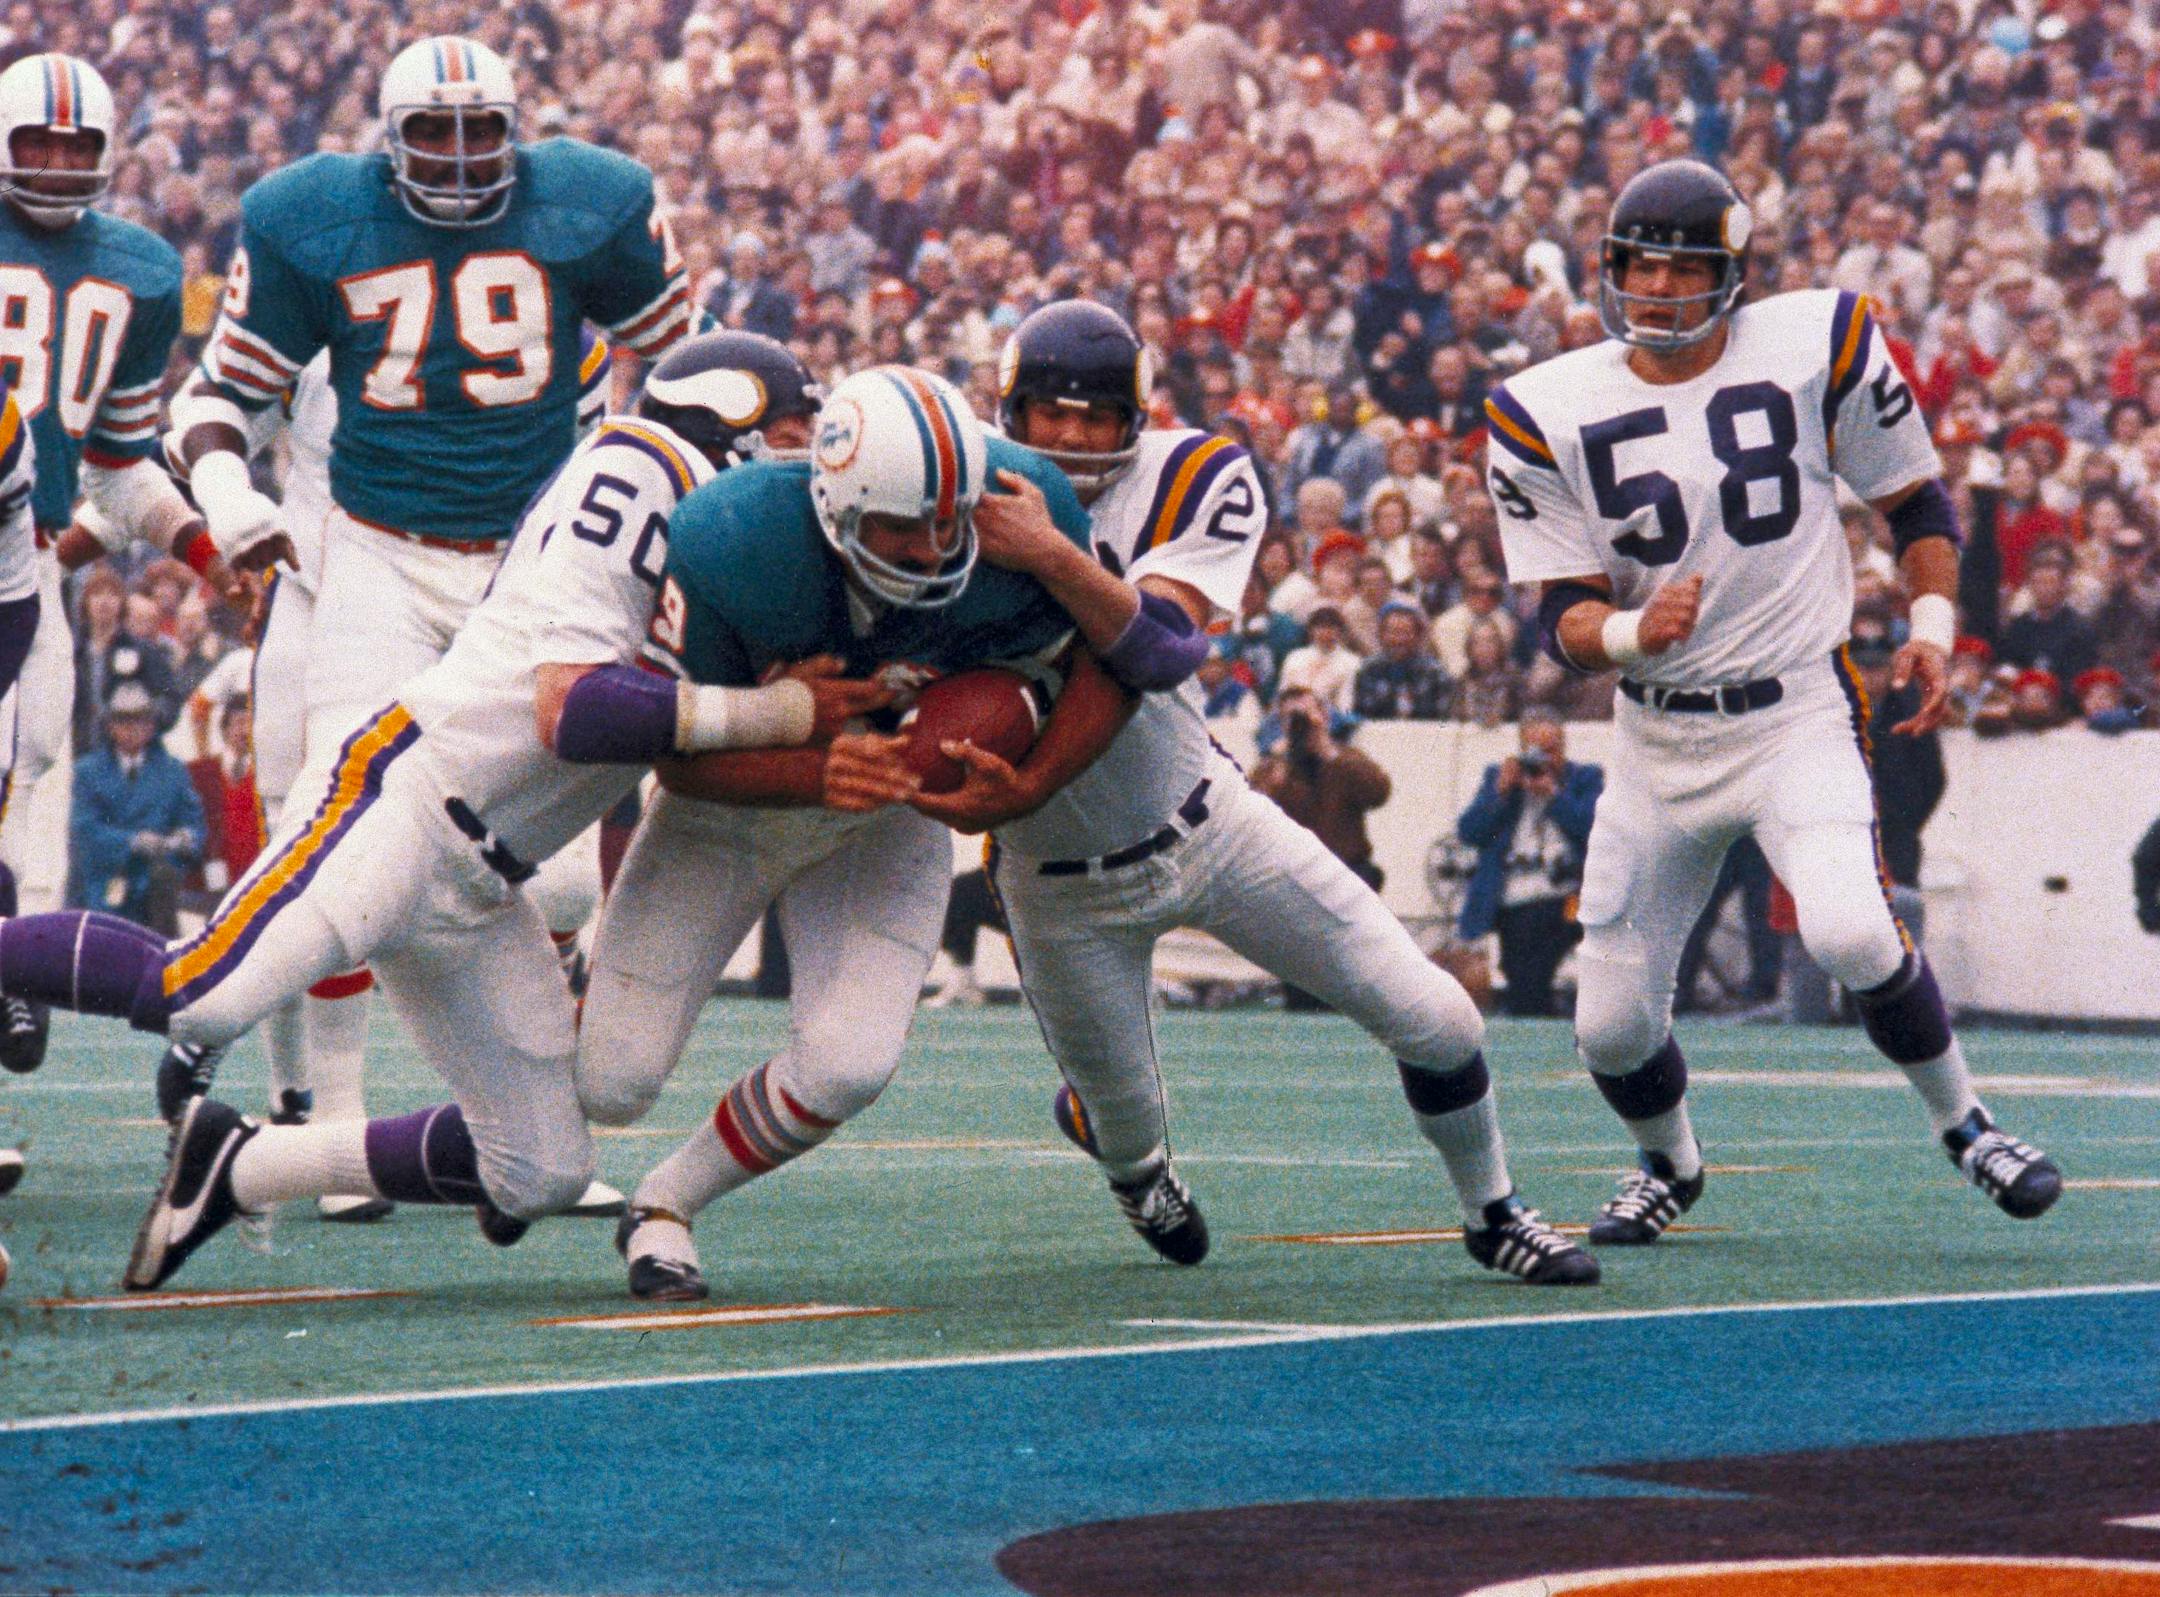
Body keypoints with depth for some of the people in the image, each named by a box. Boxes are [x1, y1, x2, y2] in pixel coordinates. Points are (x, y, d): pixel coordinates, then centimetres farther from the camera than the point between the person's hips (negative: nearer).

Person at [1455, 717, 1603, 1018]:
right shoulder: (1499, 776, 19)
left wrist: (1553, 794, -9)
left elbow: (1592, 828, -6)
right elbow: (1468, 832, 8)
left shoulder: (1585, 779, 12)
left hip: (1561, 900, -4)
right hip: (1511, 907, 4)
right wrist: (1501, 792, -2)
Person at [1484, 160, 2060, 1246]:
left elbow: (1913, 498, 9)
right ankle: (1669, 1166, 36)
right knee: (1613, 1027, 2)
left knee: (1849, 934, -28)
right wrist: (1634, 631, -25)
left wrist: (1933, 623, -5)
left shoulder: (1818, 349, -5)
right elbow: (1563, 619, -3)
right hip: (1656, 739, 2)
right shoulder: (1549, 414, -3)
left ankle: (1962, 1123, -2)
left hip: (1799, 716, -2)